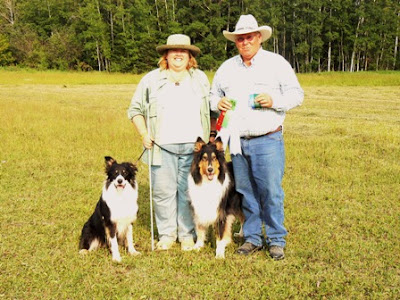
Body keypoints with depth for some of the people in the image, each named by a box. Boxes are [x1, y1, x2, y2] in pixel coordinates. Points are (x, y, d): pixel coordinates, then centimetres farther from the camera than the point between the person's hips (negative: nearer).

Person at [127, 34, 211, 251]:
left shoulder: (201, 79, 14)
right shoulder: (151, 80, 7)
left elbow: (210, 109, 18)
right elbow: (135, 109, 10)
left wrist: (208, 139, 10)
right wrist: (144, 134, -3)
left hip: (193, 147, 1)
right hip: (162, 147, -1)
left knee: (189, 192, 3)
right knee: (163, 192, 1)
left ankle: (187, 234, 15)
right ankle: (166, 234, 14)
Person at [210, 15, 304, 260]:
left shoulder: (276, 63, 2)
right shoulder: (226, 68, 14)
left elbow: (296, 94, 1)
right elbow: (213, 95, 23)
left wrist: (274, 100, -17)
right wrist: (218, 103, 0)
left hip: (268, 140, -4)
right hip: (237, 141, 4)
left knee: (271, 191, -4)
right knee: (246, 192, 10)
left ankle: (276, 240, 11)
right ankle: (252, 238, 22)